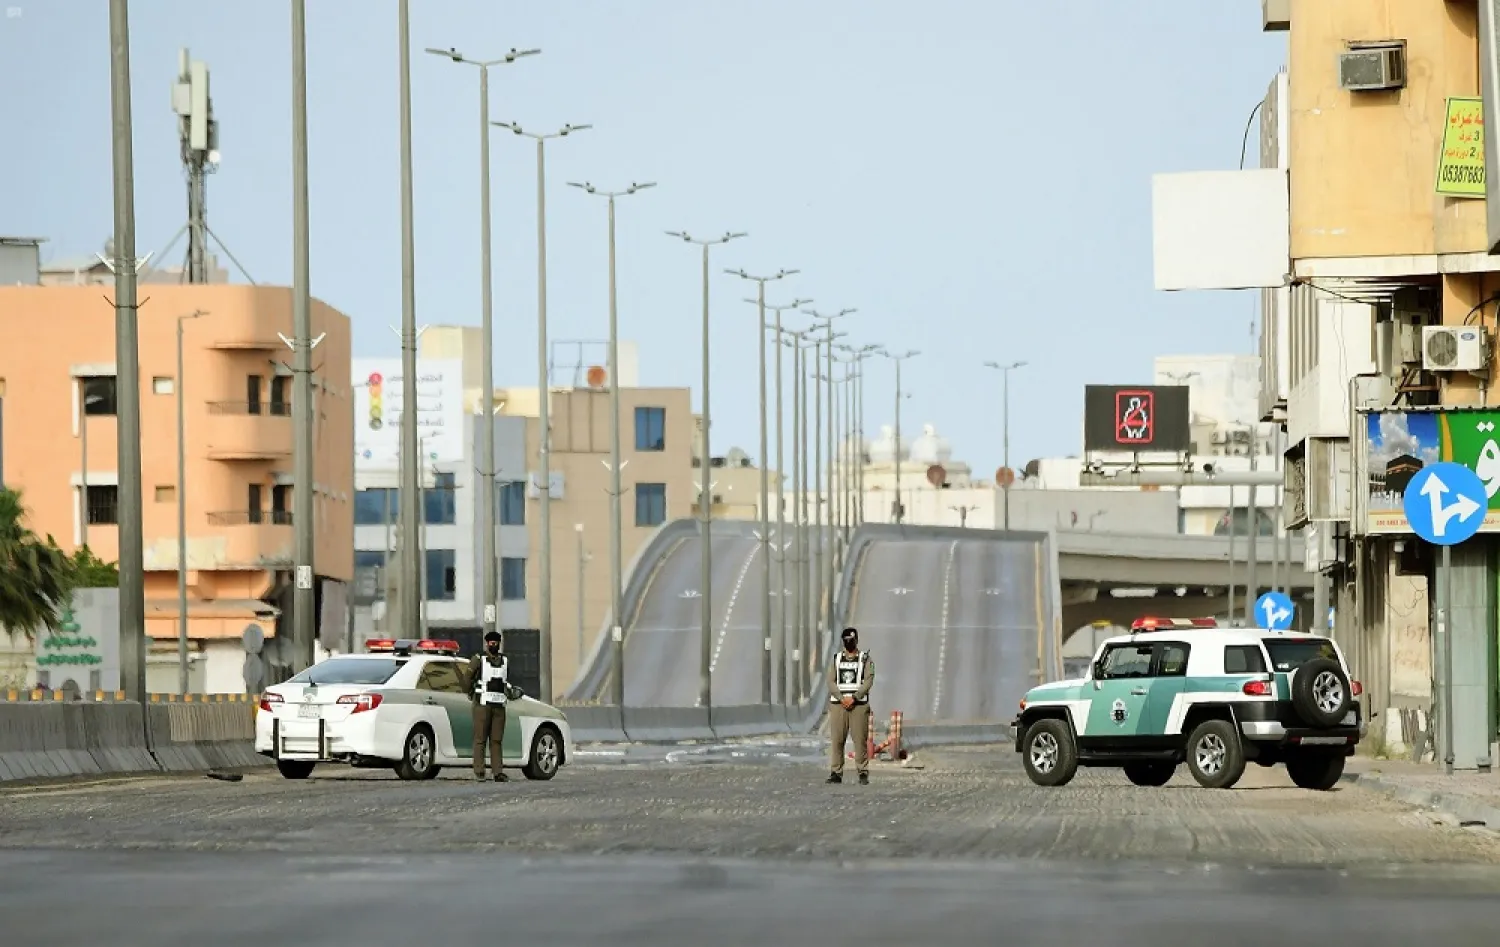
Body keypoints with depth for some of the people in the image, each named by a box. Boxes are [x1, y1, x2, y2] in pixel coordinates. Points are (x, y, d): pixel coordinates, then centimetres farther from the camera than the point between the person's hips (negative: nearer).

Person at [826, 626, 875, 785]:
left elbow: (868, 682, -4)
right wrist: (842, 698, -11)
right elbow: (831, 682, 3)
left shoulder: (865, 660, 7)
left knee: (860, 740, -6)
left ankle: (863, 773, -5)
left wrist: (854, 697, -14)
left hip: (859, 704, -2)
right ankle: (836, 773, 3)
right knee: (837, 740, -1)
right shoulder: (836, 660, 14)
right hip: (838, 705, 2)